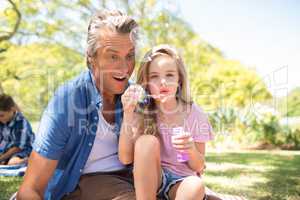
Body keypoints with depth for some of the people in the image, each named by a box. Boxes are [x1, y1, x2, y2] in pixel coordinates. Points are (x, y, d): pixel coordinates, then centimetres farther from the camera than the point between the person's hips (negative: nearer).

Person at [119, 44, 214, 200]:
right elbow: (125, 159, -13)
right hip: (147, 180, 1)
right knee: (147, 141, -28)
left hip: (180, 180, 0)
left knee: (196, 186, -34)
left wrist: (191, 149, -25)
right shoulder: (141, 111, -5)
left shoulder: (194, 114, -6)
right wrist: (127, 113, -21)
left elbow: (198, 166, -1)